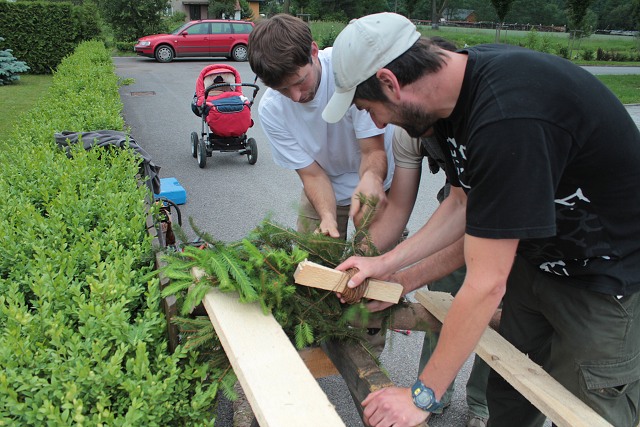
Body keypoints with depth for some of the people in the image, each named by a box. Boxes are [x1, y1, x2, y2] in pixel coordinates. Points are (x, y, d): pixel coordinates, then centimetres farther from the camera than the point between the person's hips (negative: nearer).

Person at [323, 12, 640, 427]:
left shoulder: (507, 117, -35)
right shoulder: (459, 78, -6)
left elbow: (485, 285, -30)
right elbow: (466, 202, 5)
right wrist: (387, 262, 2)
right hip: (538, 260, 8)